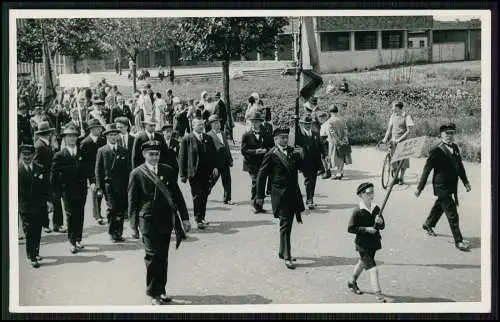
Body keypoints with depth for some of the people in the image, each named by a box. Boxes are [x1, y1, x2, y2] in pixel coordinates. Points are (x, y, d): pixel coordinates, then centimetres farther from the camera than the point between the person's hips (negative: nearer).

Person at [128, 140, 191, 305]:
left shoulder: (168, 171, 8)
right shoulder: (137, 174, -2)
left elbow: (177, 194, 9)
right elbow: (132, 200, -1)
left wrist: (184, 217, 6)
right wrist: (133, 223, -6)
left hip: (166, 220, 4)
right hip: (149, 220, -3)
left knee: (163, 257, 10)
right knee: (153, 256, -2)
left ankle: (161, 290, 23)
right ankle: (153, 293, 10)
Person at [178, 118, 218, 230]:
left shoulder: (208, 139, 12)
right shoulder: (187, 139, -2)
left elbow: (213, 154, 16)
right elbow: (182, 157, -3)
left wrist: (215, 167, 2)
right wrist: (183, 174, -6)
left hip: (206, 173, 4)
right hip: (194, 174, -4)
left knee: (204, 196, 9)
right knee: (197, 196, -6)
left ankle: (202, 218, 21)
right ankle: (198, 220, -3)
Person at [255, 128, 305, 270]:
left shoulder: (292, 151, 10)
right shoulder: (271, 155, -8)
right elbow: (261, 175, -6)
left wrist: (300, 156, -6)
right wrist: (260, 196, -7)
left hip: (293, 194, 6)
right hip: (281, 195, -6)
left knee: (287, 225, 16)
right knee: (285, 226, -5)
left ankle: (282, 252, 32)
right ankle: (287, 257, -1)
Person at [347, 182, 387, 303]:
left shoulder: (376, 209, 0)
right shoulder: (357, 211, -17)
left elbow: (382, 226, 5)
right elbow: (350, 229, -15)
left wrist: (380, 222, -18)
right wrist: (366, 229, -22)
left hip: (374, 243, 7)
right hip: (363, 244, -7)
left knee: (363, 263, 25)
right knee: (373, 268, -11)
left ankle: (352, 282, 48)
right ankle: (378, 294, -7)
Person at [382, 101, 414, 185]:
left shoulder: (406, 116, -8)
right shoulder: (393, 116, 8)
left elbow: (409, 131, -11)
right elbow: (389, 128, 13)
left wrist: (399, 139, -19)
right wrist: (385, 138, -1)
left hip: (403, 141, -4)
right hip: (393, 141, 4)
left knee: (403, 159, 2)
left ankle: (401, 178, 15)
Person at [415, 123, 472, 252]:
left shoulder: (455, 148, 3)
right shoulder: (436, 151, -19)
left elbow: (460, 165, 13)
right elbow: (427, 170, -15)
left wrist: (465, 181, 12)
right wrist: (419, 188, -12)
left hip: (451, 186, 8)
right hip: (442, 187, -8)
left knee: (439, 207, 27)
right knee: (452, 215, -5)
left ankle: (428, 225, 51)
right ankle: (458, 241, 4)